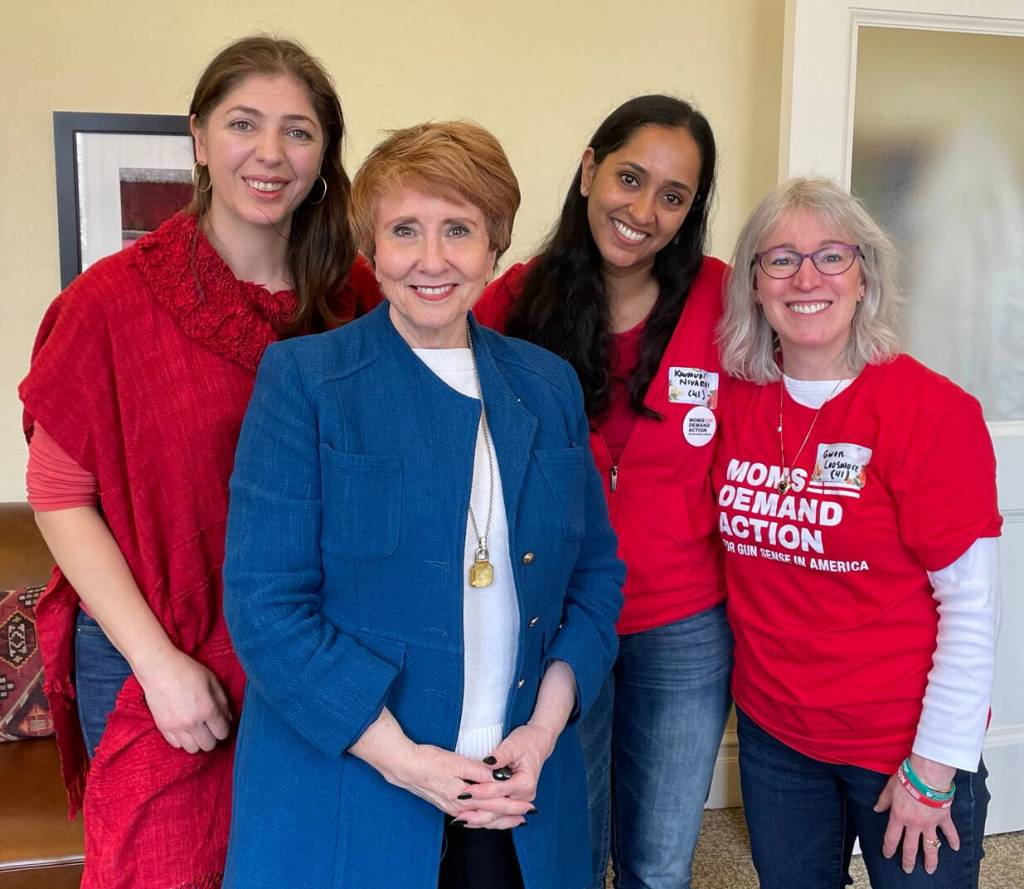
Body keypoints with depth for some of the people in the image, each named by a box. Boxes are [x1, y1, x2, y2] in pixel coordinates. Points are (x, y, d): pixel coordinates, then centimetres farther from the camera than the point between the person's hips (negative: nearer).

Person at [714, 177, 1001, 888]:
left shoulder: (931, 409, -16)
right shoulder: (737, 401, -3)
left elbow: (973, 606, -14)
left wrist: (933, 769, -13)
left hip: (906, 744, -4)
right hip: (773, 733, 4)